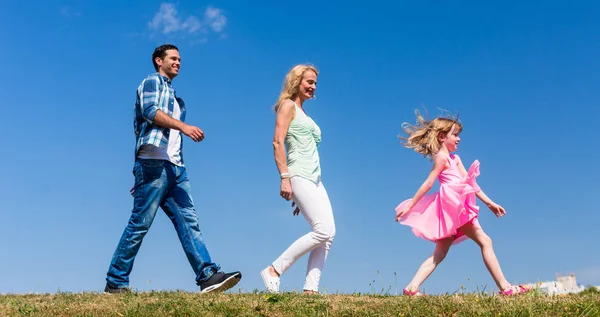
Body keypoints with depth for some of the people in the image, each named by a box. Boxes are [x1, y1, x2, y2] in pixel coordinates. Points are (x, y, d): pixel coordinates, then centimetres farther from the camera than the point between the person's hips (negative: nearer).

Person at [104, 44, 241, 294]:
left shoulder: (174, 97, 30)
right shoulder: (152, 81, 7)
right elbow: (150, 111, -13)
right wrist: (184, 126, -23)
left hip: (175, 166, 8)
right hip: (154, 163, -8)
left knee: (188, 221, -4)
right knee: (140, 224, -7)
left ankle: (208, 275, -12)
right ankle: (115, 283, -1)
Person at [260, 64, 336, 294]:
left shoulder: (304, 114, 24)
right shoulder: (288, 105, 0)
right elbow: (277, 142, -12)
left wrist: (300, 198, 20)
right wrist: (285, 178, -22)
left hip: (315, 180, 8)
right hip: (299, 177, -8)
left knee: (328, 234, -2)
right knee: (323, 231, -16)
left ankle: (310, 288, -3)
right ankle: (274, 270, -8)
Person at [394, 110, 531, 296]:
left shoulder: (455, 159, 22)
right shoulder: (442, 157, -5)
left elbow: (470, 183, 20)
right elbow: (428, 183, -9)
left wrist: (489, 203, 17)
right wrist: (410, 205, -10)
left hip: (454, 209, 10)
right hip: (453, 206, -10)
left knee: (439, 254, 5)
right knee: (485, 241, -7)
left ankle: (412, 287, -2)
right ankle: (504, 287, -6)